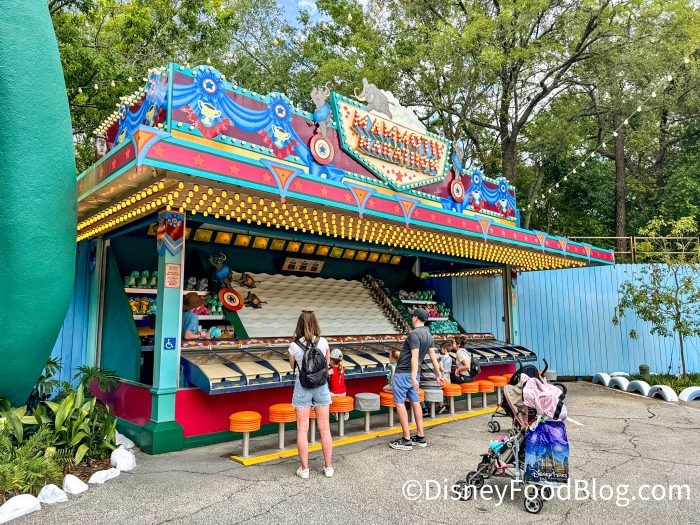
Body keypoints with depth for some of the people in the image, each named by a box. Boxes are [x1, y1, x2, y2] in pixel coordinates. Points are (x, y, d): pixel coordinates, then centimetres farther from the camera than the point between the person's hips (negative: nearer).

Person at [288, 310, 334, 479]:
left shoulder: (294, 346, -12)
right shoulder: (323, 342, -9)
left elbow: (293, 366, 5)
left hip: (302, 386, -1)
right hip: (321, 385, 2)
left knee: (302, 429, 9)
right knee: (324, 428, 12)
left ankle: (304, 469, 16)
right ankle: (328, 467, 21)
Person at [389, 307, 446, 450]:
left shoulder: (414, 334, -19)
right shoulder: (429, 335, 8)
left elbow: (415, 357, -25)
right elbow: (433, 357, 11)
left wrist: (413, 378, -28)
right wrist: (439, 375, 16)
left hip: (403, 373, -9)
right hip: (414, 373, 9)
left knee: (399, 402, -3)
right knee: (415, 402, 13)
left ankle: (406, 440, -1)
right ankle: (420, 437, 18)